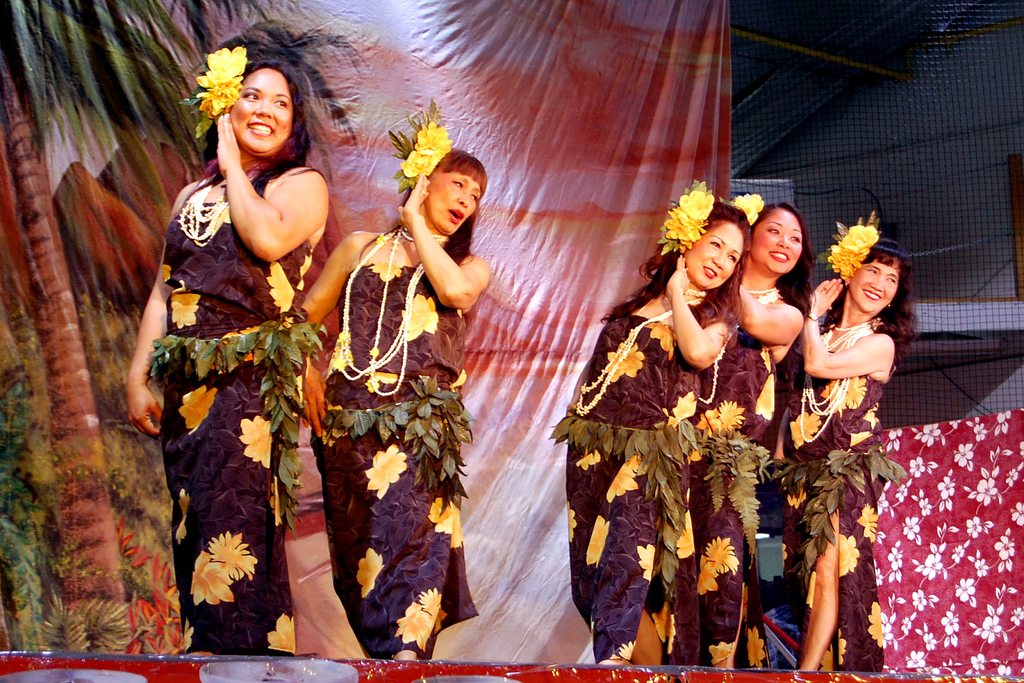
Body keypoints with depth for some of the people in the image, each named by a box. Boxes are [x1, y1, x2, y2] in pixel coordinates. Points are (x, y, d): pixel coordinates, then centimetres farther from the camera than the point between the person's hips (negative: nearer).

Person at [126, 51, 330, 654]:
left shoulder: (303, 184, 4)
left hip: (252, 378, -6)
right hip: (186, 381, 6)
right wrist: (138, 378, 8)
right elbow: (163, 292, 17)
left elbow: (268, 238, -19)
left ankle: (244, 653, -13)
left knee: (232, 529, -15)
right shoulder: (195, 195, 20)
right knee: (193, 531, 5)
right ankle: (203, 650, 10)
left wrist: (233, 165, -4)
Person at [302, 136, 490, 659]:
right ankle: (390, 661, 7)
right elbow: (306, 315, 17)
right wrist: (309, 372, 0)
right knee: (356, 547, 0)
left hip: (419, 422, -1)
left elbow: (455, 289, -9)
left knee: (411, 534, -18)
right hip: (348, 418, 2)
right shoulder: (361, 247, 17)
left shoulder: (472, 266, 16)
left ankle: (403, 657, -25)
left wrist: (415, 223, 1)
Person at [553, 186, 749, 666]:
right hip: (593, 446, 4)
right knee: (587, 578, 2)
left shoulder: (714, 316, 9)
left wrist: (678, 294, -3)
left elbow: (699, 353, -16)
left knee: (626, 566, -20)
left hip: (649, 452, -4)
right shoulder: (640, 301, 17)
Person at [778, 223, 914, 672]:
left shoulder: (880, 343, -2)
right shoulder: (822, 335, 15)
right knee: (804, 579, 5)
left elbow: (817, 365, -16)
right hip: (803, 473, 6)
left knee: (829, 573, -12)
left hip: (847, 473, -6)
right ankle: (812, 665, 10)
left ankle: (807, 672, -11)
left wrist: (813, 314, -2)